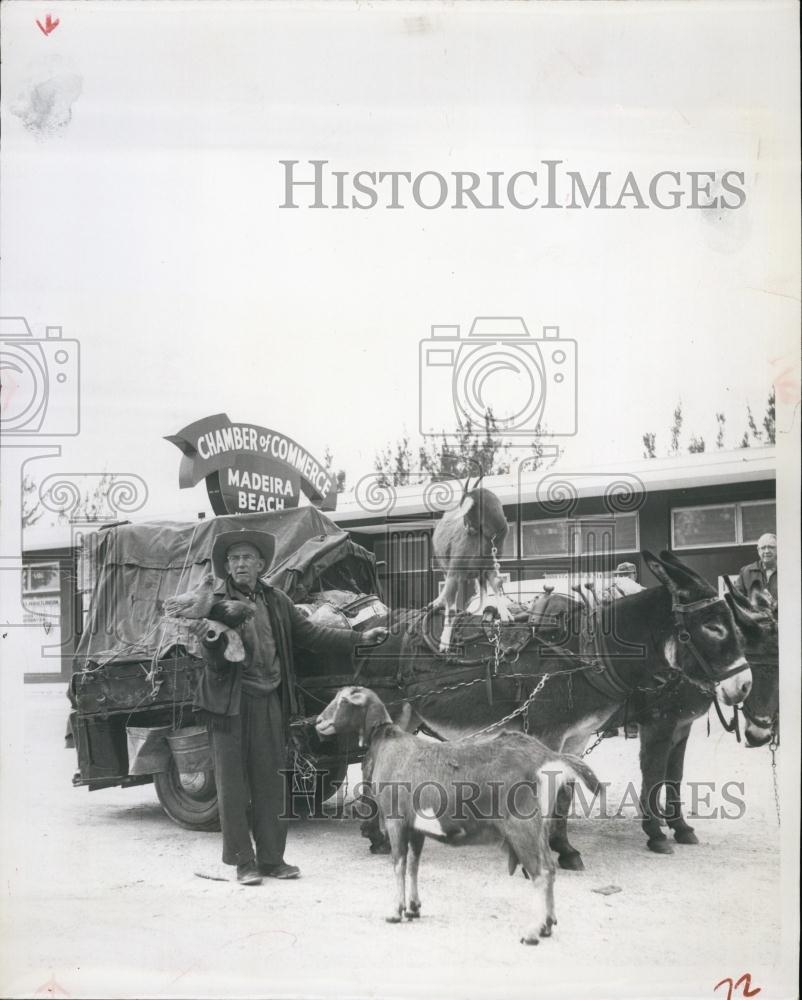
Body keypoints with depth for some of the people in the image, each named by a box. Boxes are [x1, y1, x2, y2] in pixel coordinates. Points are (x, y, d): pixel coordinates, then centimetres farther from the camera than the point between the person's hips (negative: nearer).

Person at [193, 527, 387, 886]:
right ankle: (243, 862, 9)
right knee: (232, 783, 1)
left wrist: (359, 638, 8)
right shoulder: (216, 603, -2)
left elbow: (310, 634, 13)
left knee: (270, 781, 10)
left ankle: (271, 858, 20)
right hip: (230, 703, -4)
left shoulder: (276, 601, 11)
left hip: (269, 701, 4)